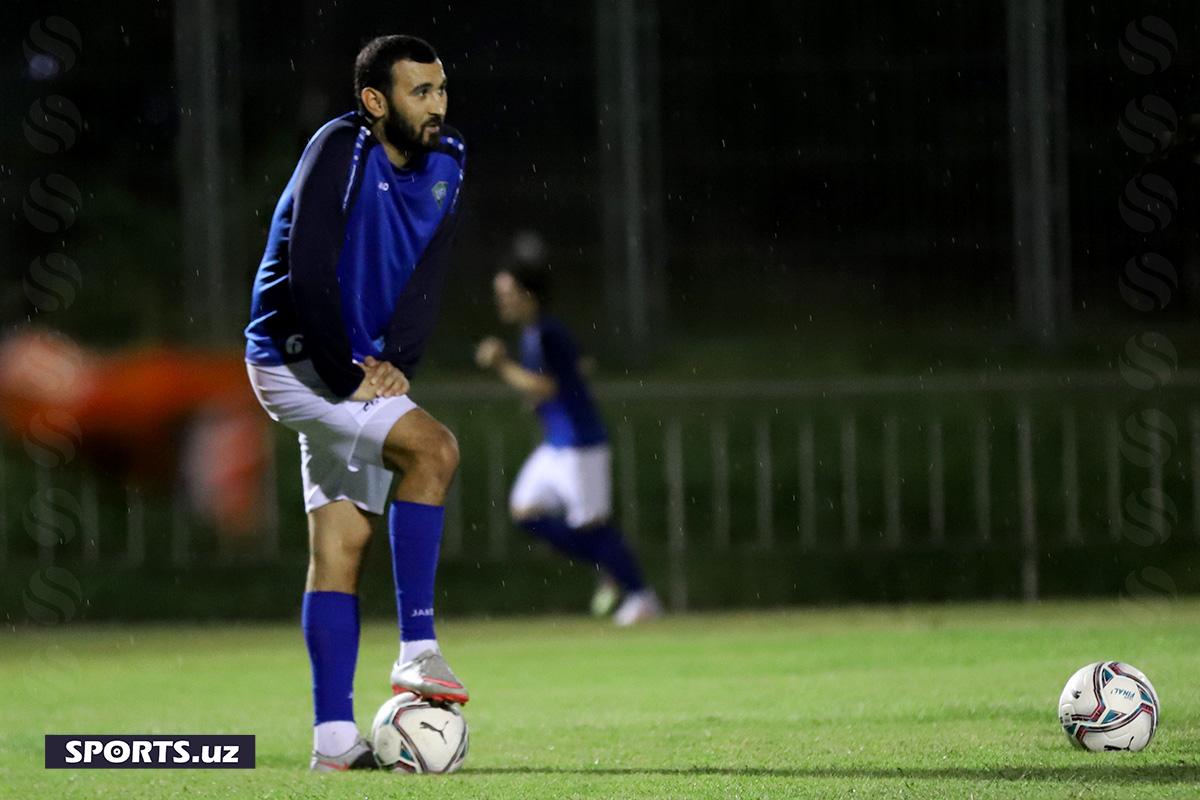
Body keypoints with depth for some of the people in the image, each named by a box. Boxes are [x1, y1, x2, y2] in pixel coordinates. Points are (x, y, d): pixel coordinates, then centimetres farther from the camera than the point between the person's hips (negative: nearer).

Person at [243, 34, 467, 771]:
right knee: (434, 448, -23)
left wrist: (393, 361, -13)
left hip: (363, 372, 8)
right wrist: (348, 377, -20)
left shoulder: (444, 163, 5)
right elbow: (309, 275, -21)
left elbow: (427, 279, 1)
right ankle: (418, 650, -20)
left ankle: (335, 738, 4)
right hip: (296, 360, -8)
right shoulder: (339, 152, -17)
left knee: (343, 543, 4)